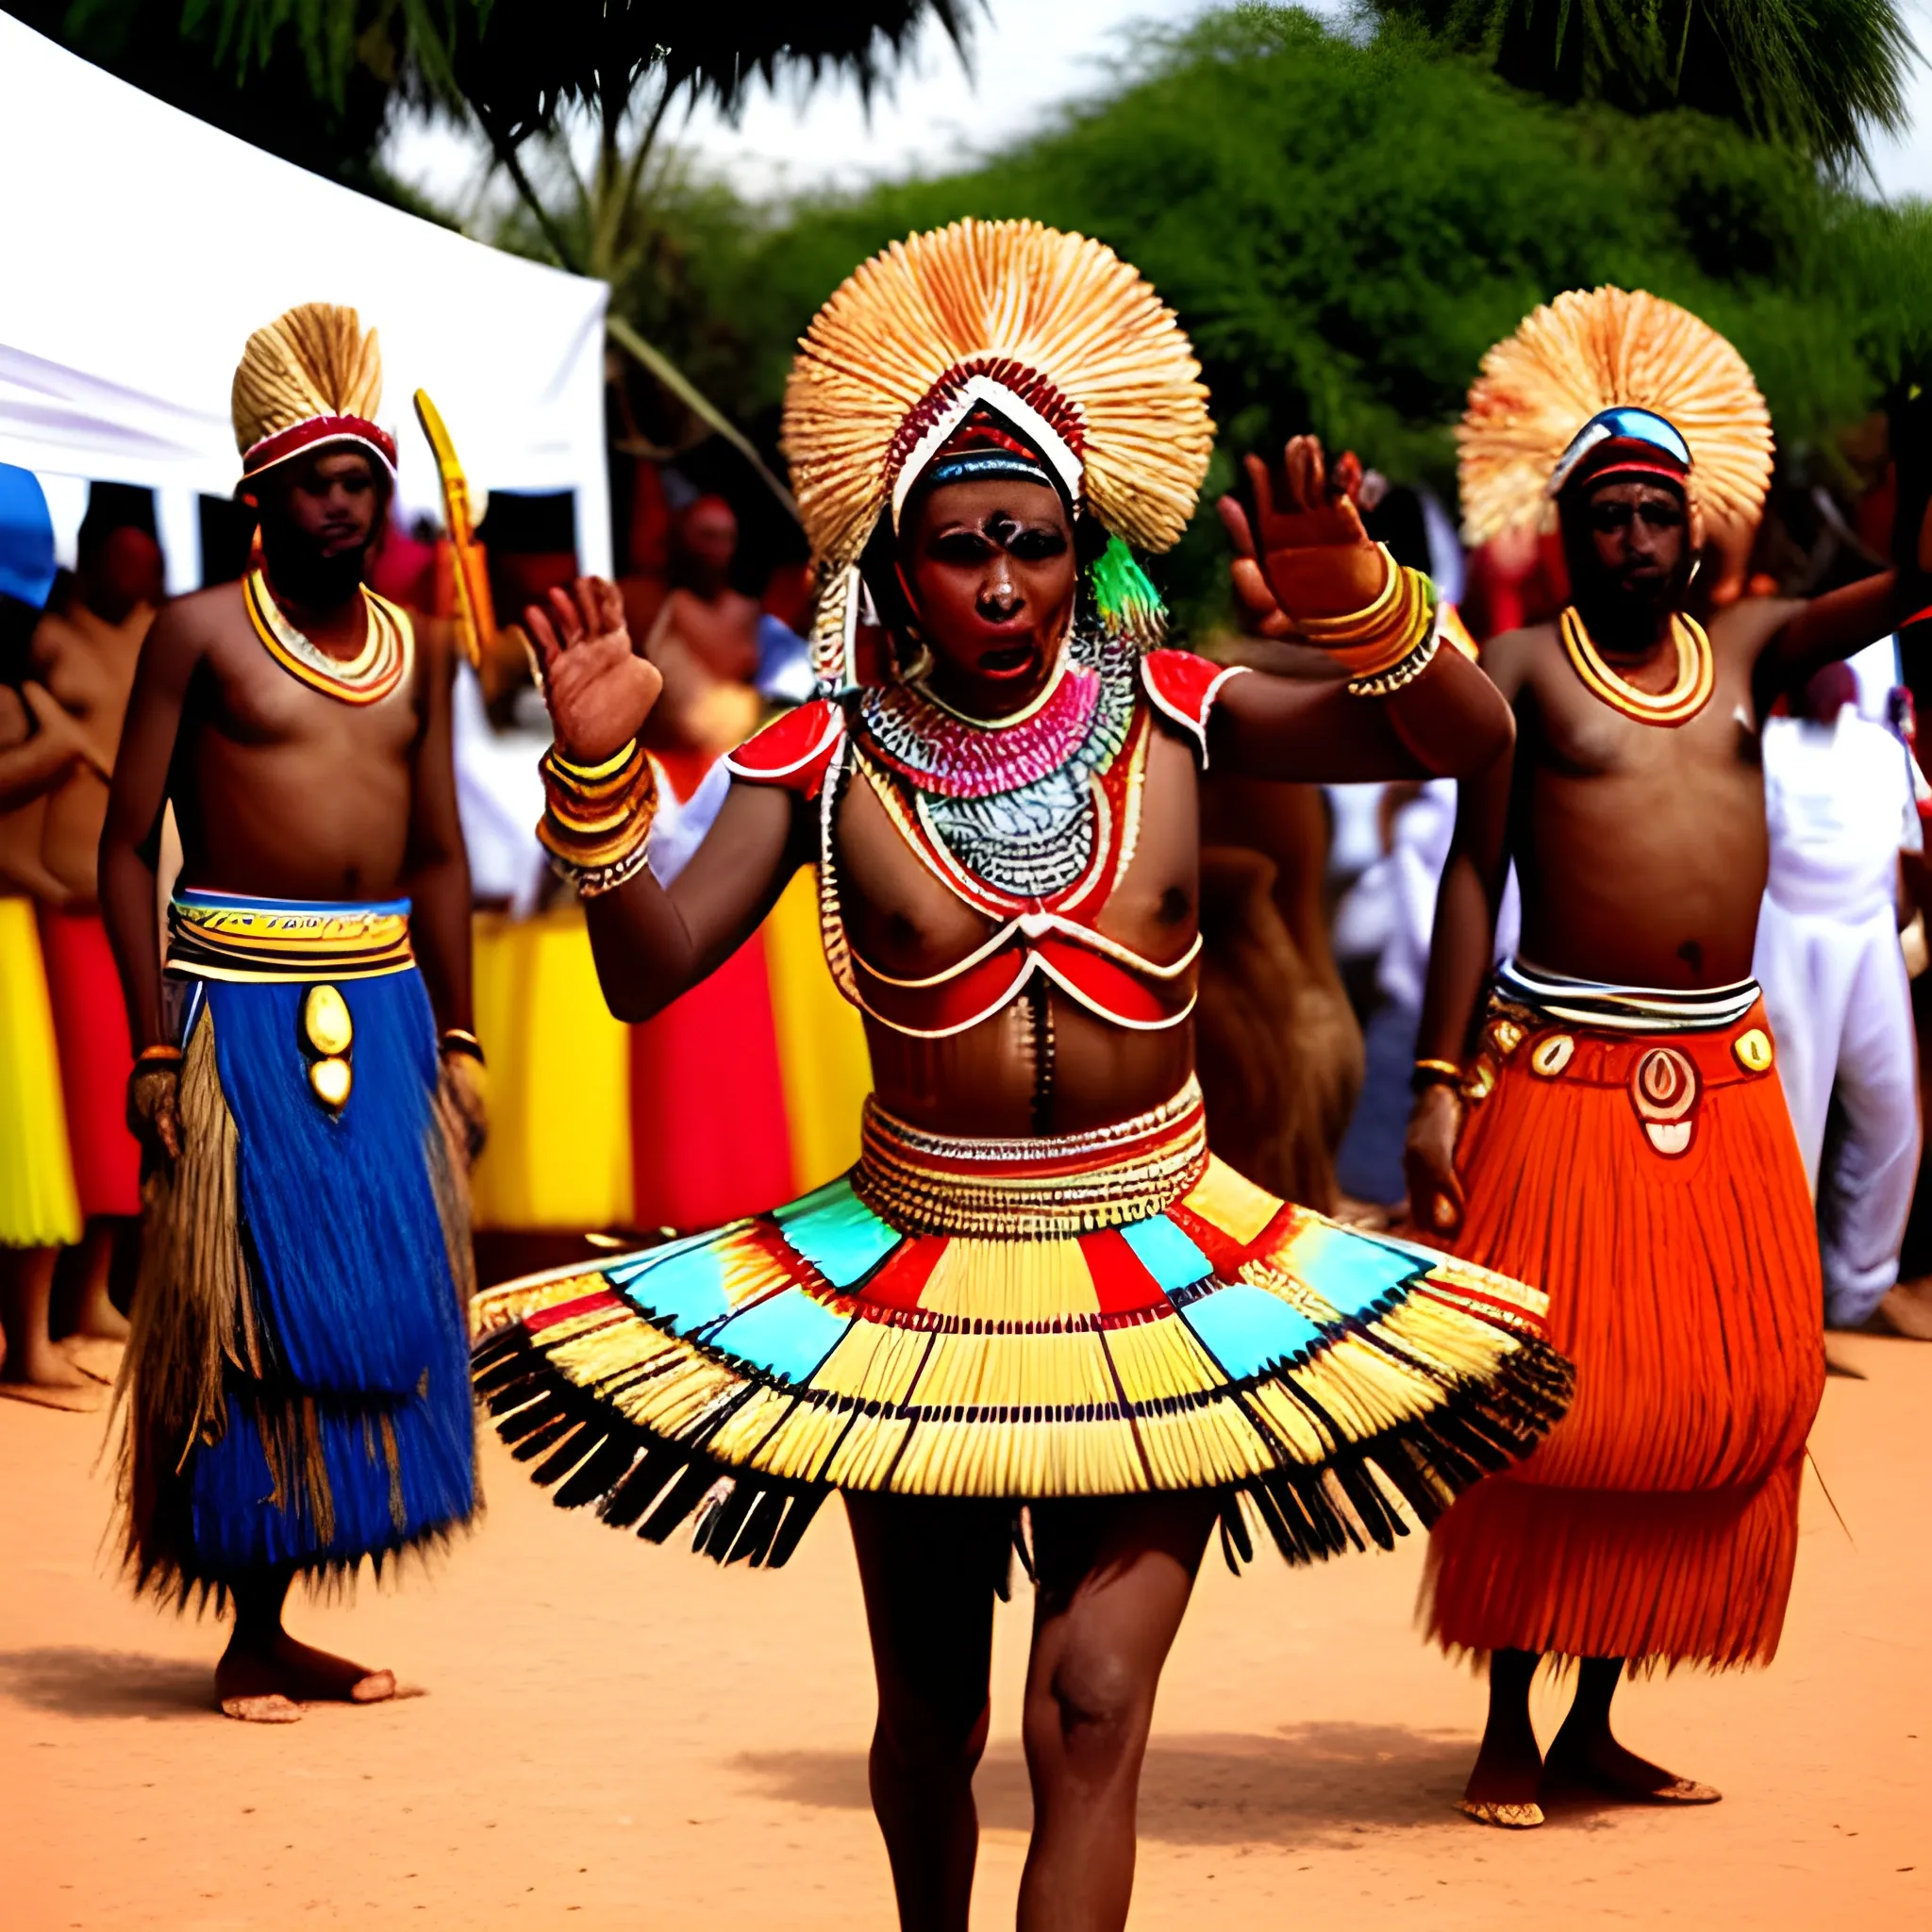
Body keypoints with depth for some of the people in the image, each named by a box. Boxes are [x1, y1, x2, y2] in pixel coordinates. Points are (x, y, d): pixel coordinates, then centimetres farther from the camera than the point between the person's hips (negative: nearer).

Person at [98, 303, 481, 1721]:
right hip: (243, 1004, -5)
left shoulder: (415, 651, 13)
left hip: (385, 1005, 5)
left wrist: (455, 1040, 12)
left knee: (383, 1302, 4)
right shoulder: (203, 634, -3)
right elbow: (129, 847, -4)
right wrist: (155, 1053, -11)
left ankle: (279, 1625, 14)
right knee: (255, 1304, -3)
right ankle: (251, 1641, 6)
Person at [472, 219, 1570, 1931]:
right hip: (913, 1278, 1)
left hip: (1157, 1285, 0)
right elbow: (650, 971, -12)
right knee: (930, 1720, 16)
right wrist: (600, 773, -27)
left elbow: (1467, 739, -10)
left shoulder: (1168, 715, -4)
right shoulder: (829, 756, -6)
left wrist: (1352, 604, -29)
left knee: (1092, 1711, -12)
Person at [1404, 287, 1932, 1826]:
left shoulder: (1747, 650, 10)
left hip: (1725, 1078, 5)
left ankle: (1598, 1723, 16)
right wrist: (1439, 1088, -8)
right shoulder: (1525, 673, 1)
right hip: (1565, 1068, -4)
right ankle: (1509, 1730, 7)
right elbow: (1471, 878, -2)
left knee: (1721, 1396, 6)